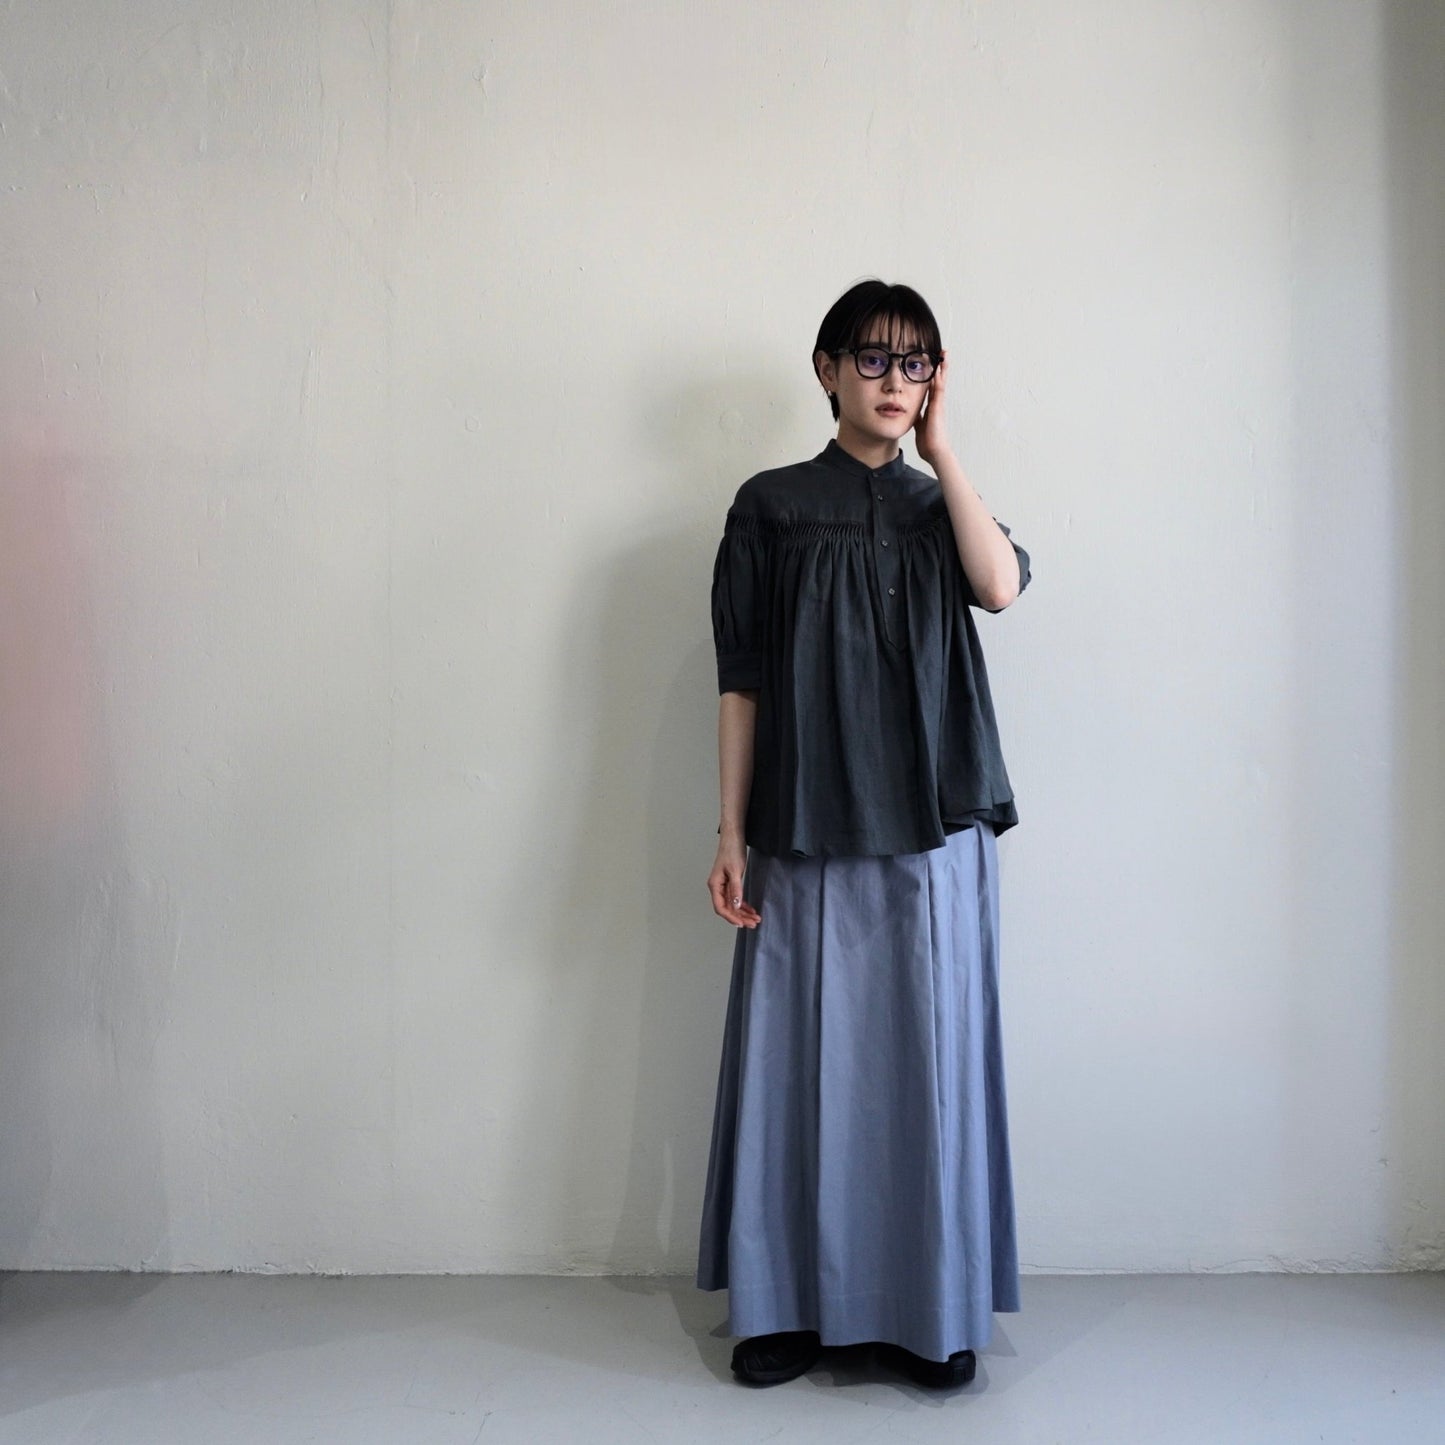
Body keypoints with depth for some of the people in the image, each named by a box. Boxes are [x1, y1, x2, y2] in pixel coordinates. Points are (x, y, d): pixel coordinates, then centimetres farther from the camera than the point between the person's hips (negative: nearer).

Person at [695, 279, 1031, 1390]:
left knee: (928, 1062, 4)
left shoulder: (941, 506, 13)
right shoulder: (772, 506, 7)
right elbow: (742, 678, 4)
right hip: (805, 838, -1)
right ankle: (790, 1308, 16)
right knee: (799, 1062, 2)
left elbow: (1001, 584, -10)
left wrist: (939, 442, -2)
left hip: (933, 836, 2)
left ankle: (934, 1312, 17)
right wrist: (732, 830, -2)